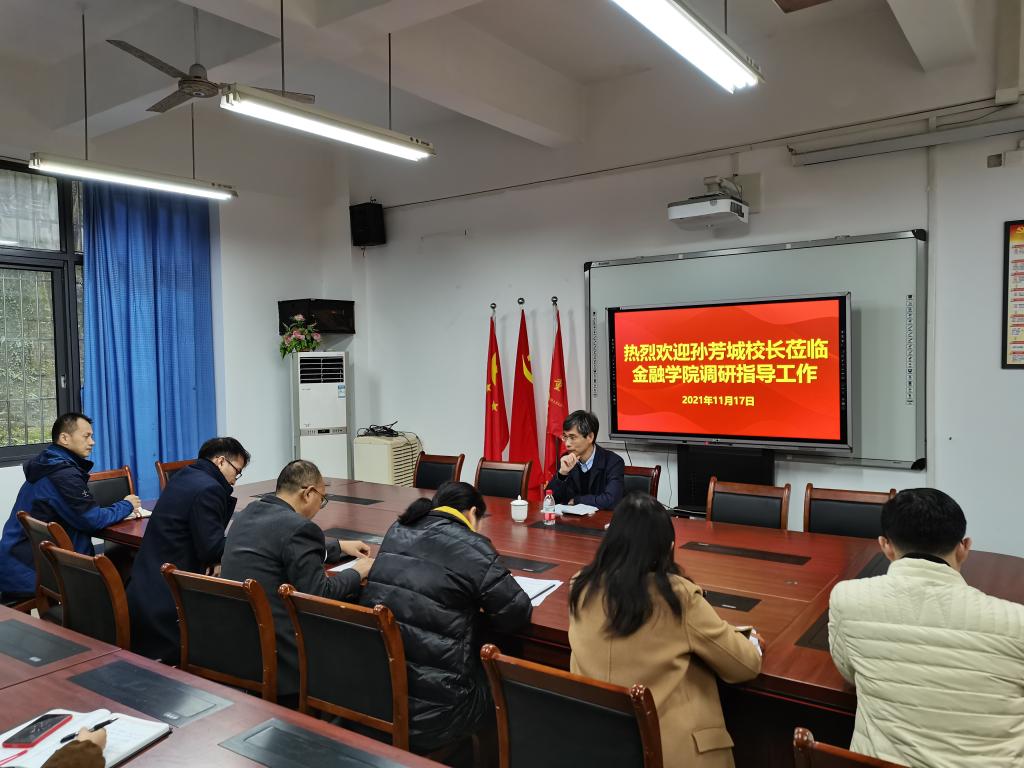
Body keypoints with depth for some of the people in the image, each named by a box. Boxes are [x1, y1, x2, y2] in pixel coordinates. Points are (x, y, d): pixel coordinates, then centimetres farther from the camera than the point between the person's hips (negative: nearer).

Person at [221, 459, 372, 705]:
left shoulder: (248, 514, 10)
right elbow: (320, 595, -16)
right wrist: (356, 572, 0)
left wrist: (339, 546, 29)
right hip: (273, 655, -9)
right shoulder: (298, 527, -17)